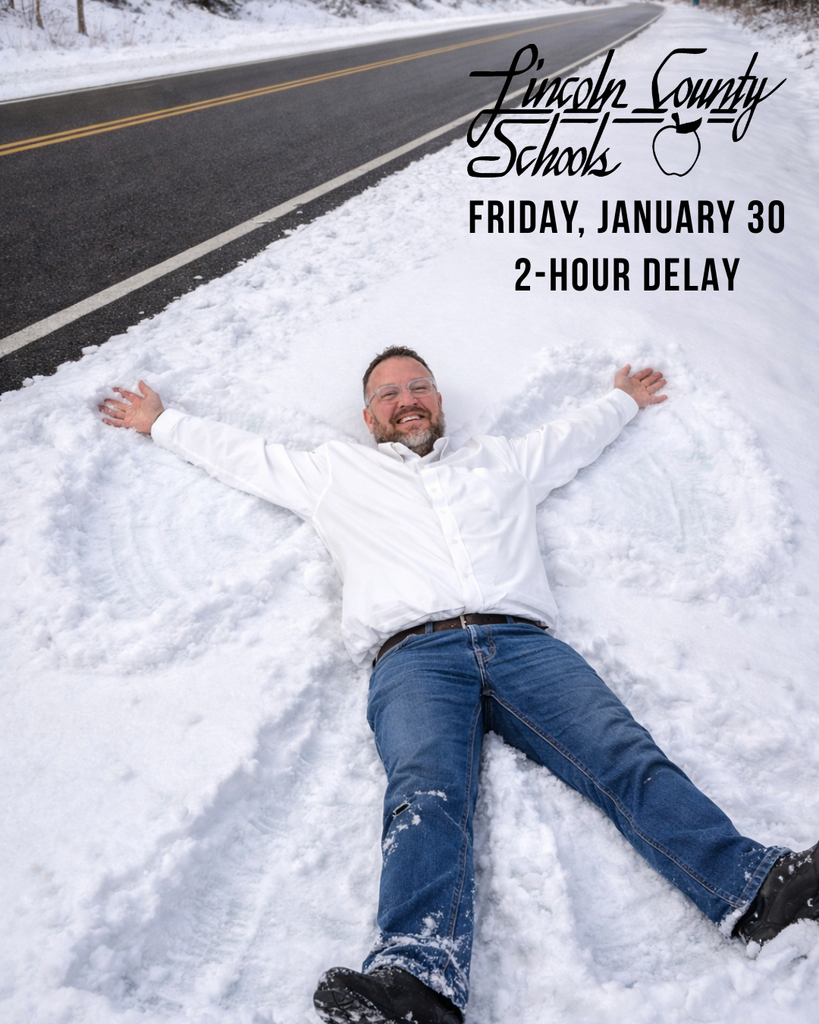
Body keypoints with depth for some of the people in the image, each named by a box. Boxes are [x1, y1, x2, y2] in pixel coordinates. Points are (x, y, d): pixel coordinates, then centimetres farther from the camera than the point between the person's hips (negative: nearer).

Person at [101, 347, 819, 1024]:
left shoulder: (502, 460, 35)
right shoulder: (336, 471, 31)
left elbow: (577, 436, 51)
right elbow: (239, 452, 40)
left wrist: (626, 398, 65)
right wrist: (158, 420, 48)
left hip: (522, 639, 3)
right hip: (415, 654, -2)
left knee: (627, 756, -23)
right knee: (428, 795, -32)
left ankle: (753, 888, -34)